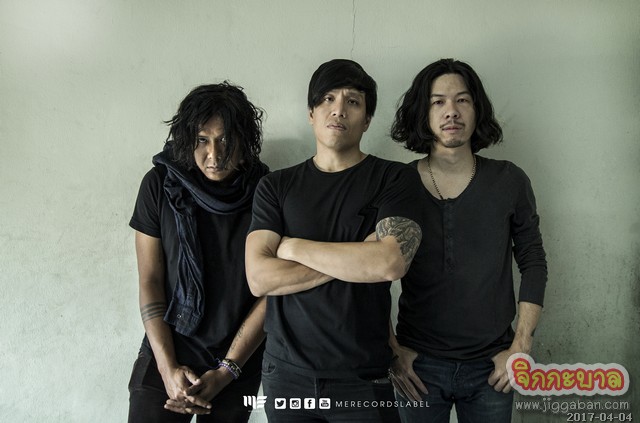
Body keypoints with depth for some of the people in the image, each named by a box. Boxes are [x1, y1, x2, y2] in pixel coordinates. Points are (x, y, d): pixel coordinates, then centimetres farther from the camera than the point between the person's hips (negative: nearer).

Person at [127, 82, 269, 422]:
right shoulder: (160, 184, -8)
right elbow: (149, 281, -5)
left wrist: (225, 372, -9)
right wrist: (168, 368, -10)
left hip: (239, 360, 0)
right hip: (166, 357, 0)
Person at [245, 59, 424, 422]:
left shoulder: (395, 178, -4)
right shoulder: (276, 186, 3)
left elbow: (391, 262, -20)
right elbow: (259, 278, -9)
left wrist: (293, 247, -11)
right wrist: (357, 259, -14)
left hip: (362, 378, -2)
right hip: (286, 371, 3)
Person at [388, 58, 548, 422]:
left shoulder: (510, 182, -3)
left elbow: (533, 262, 3)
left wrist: (521, 348, -2)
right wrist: (390, 351, -4)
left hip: (491, 366, 1)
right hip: (419, 365, -1)